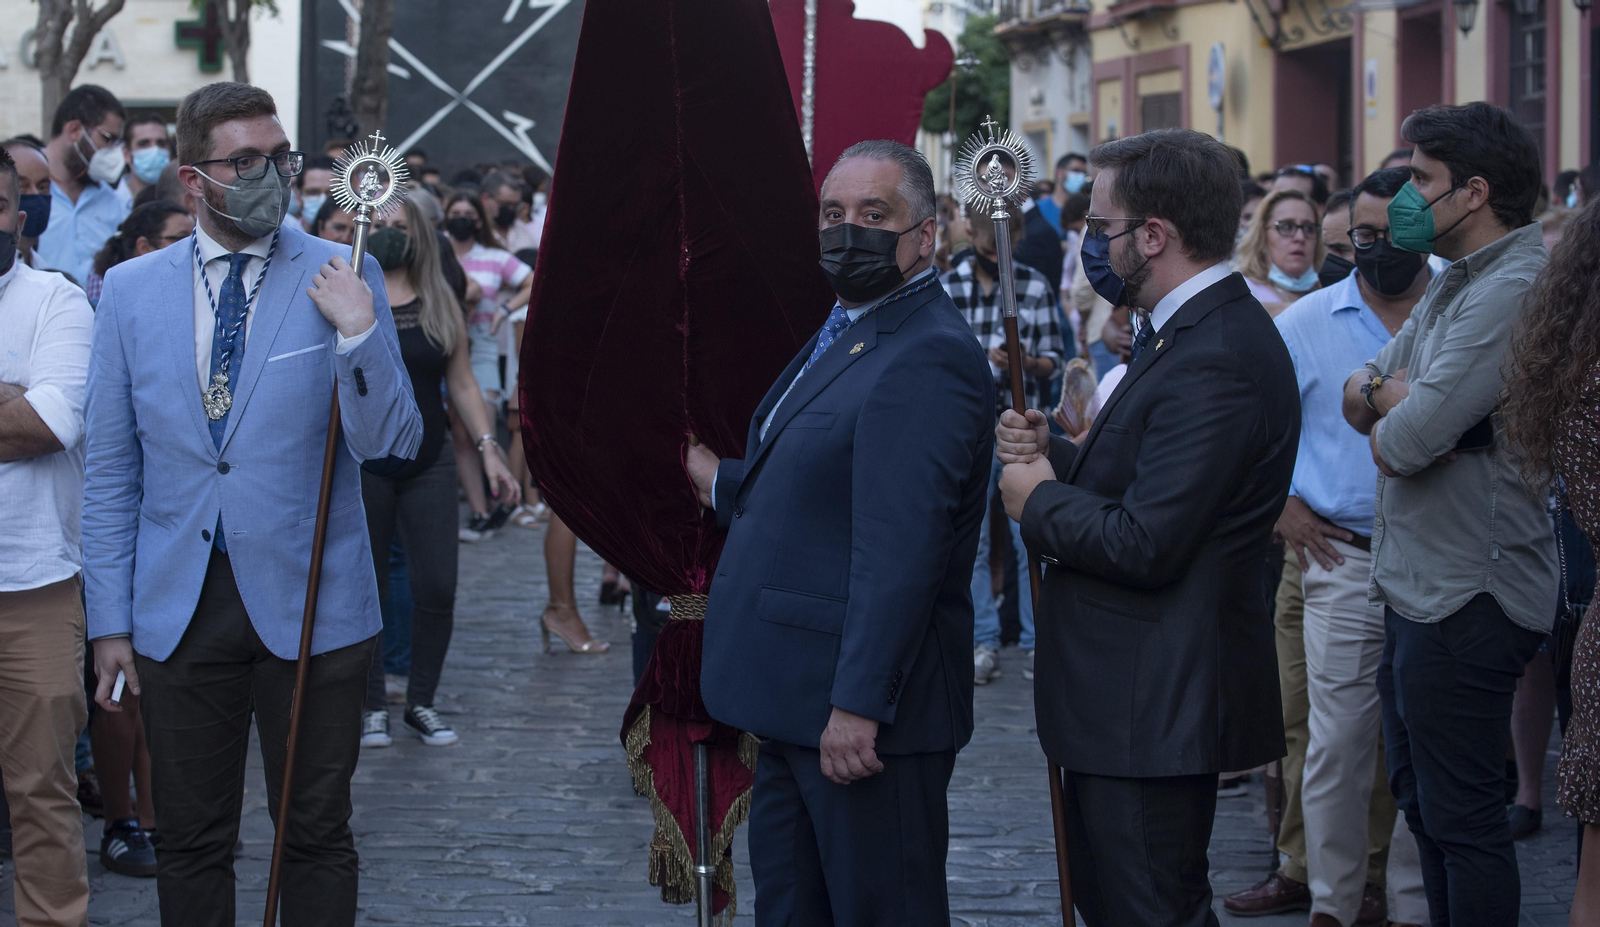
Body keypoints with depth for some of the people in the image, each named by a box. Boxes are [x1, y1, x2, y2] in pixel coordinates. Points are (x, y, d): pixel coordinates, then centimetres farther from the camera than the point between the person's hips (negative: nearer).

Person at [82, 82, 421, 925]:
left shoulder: (341, 279, -2)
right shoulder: (130, 290, 3)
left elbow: (391, 445, -7)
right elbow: (111, 470, 7)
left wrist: (358, 334, -22)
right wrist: (110, 620, 4)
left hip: (308, 604, -2)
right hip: (179, 606, 2)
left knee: (317, 837, 8)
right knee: (191, 841, 10)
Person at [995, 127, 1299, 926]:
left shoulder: (1213, 362, -23)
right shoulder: (1196, 331, 12)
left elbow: (1144, 545, -26)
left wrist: (1039, 500, -10)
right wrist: (1057, 456, 0)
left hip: (1154, 709, -11)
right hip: (1142, 697, 11)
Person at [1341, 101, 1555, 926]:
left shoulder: (1513, 291, -21)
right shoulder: (1455, 284, 13)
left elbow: (1412, 438, -26)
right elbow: (1360, 394, 12)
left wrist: (1387, 421, -3)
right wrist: (1389, 394, -11)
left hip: (1467, 600, -10)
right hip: (1421, 584, 10)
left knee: (1460, 814, -3)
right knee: (1421, 796, 19)